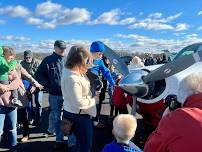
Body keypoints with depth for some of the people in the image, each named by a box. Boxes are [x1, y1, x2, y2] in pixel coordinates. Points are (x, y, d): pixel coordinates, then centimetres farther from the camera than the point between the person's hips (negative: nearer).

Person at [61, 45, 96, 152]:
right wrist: (92, 100, -14)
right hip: (78, 116, -10)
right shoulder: (72, 79, -31)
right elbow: (79, 103, -29)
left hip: (74, 113, 10)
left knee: (81, 143, 28)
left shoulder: (68, 70, 0)